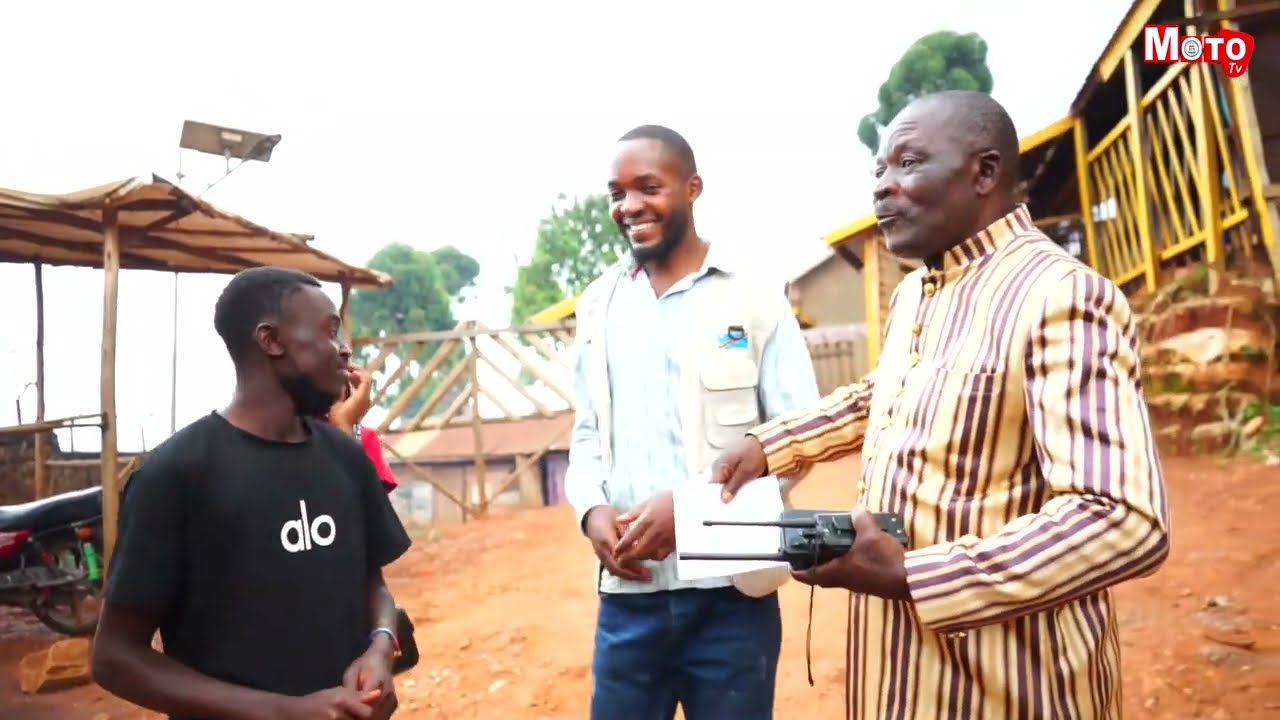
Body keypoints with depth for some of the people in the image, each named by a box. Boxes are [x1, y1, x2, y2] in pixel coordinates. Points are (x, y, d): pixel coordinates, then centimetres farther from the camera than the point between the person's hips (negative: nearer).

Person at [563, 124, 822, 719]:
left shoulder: (755, 299, -3)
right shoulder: (598, 305, 10)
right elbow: (587, 432, 14)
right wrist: (591, 509, -6)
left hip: (730, 591, -3)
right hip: (626, 593, 4)